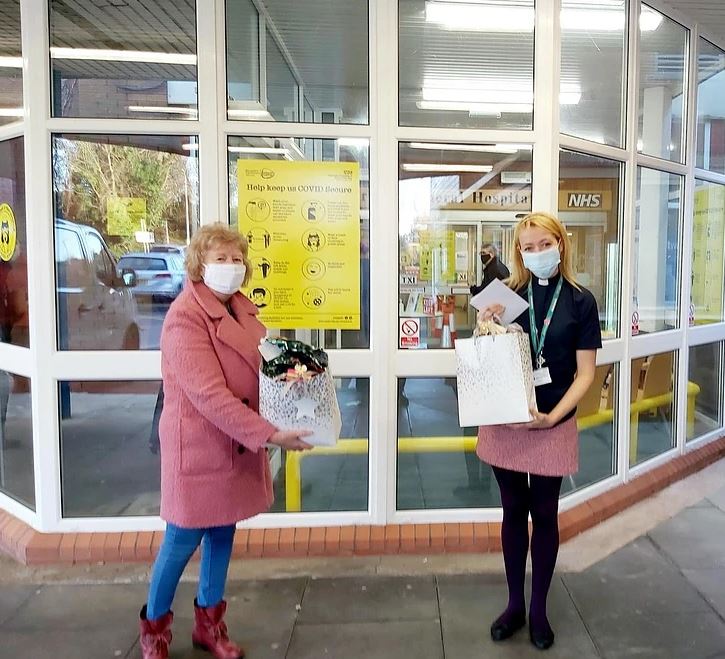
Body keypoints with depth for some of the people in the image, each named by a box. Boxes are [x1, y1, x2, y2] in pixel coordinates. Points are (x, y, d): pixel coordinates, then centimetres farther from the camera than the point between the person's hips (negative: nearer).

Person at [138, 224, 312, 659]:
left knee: (223, 532, 17)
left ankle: (209, 623, 34)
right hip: (198, 444, -7)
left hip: (238, 443, 7)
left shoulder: (242, 310, 8)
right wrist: (269, 434, -28)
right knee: (183, 541, 6)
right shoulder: (185, 315, -18)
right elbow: (208, 393, -26)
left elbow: (260, 367, 16)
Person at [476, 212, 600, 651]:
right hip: (504, 422, 2)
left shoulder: (580, 301, -4)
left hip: (553, 425, -1)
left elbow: (585, 373, -5)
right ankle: (514, 605, 29)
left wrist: (552, 416, -16)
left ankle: (539, 610, 28)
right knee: (514, 511, 13)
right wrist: (485, 329, -13)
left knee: (544, 514, 11)